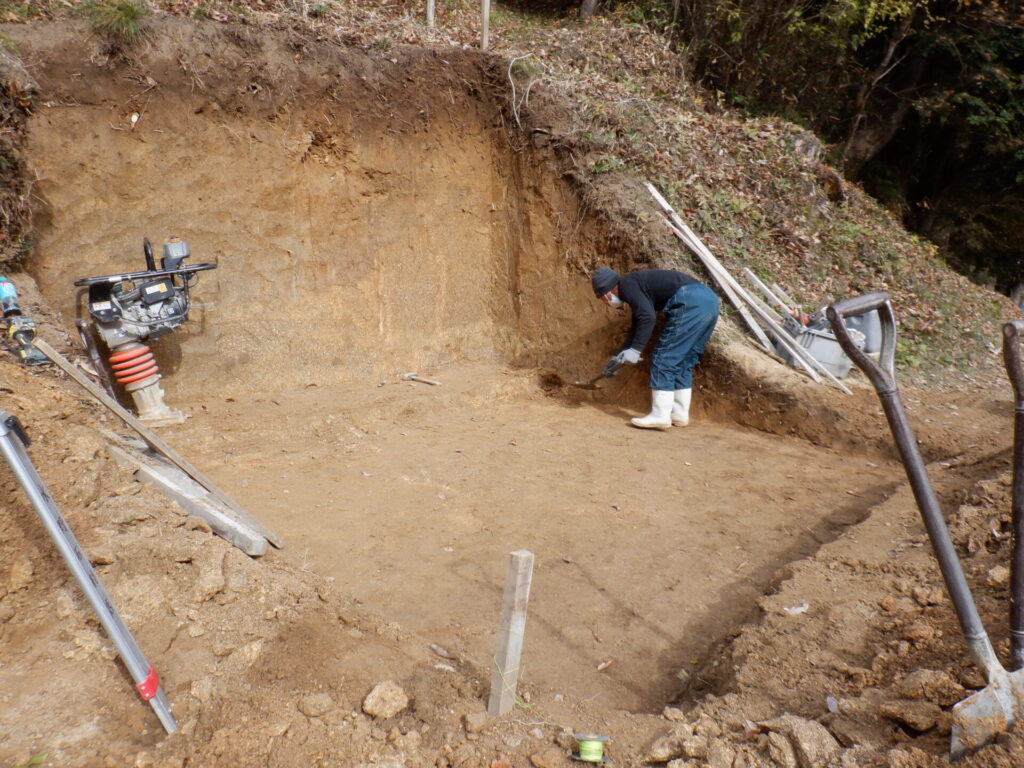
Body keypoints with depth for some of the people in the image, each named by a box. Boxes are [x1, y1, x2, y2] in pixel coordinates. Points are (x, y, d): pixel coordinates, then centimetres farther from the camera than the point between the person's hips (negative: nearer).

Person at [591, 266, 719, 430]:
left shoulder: (627, 285, 0)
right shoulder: (638, 285, 29)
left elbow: (647, 317, -15)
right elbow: (638, 327, 37)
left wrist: (635, 350, -10)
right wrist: (619, 357, 40)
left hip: (691, 302, -10)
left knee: (664, 359, -3)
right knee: (682, 362, 16)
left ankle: (660, 416, -2)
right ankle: (679, 415, 19)